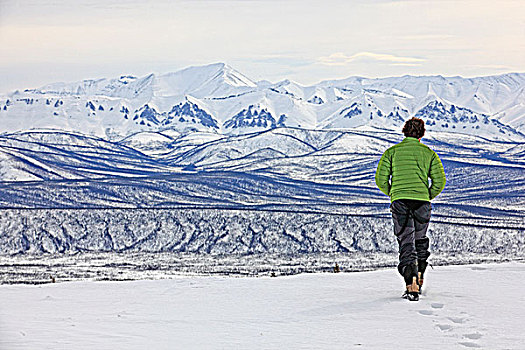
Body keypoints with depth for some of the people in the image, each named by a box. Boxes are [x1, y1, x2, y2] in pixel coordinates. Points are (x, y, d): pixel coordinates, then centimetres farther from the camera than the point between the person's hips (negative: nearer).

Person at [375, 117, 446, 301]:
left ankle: (412, 284, -21)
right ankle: (419, 275, 21)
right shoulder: (429, 153, 11)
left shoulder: (392, 151, 8)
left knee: (406, 243, -4)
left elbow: (381, 179, 1)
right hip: (422, 201, 1)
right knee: (420, 240, 21)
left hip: (400, 202, -1)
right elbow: (439, 181, 3)